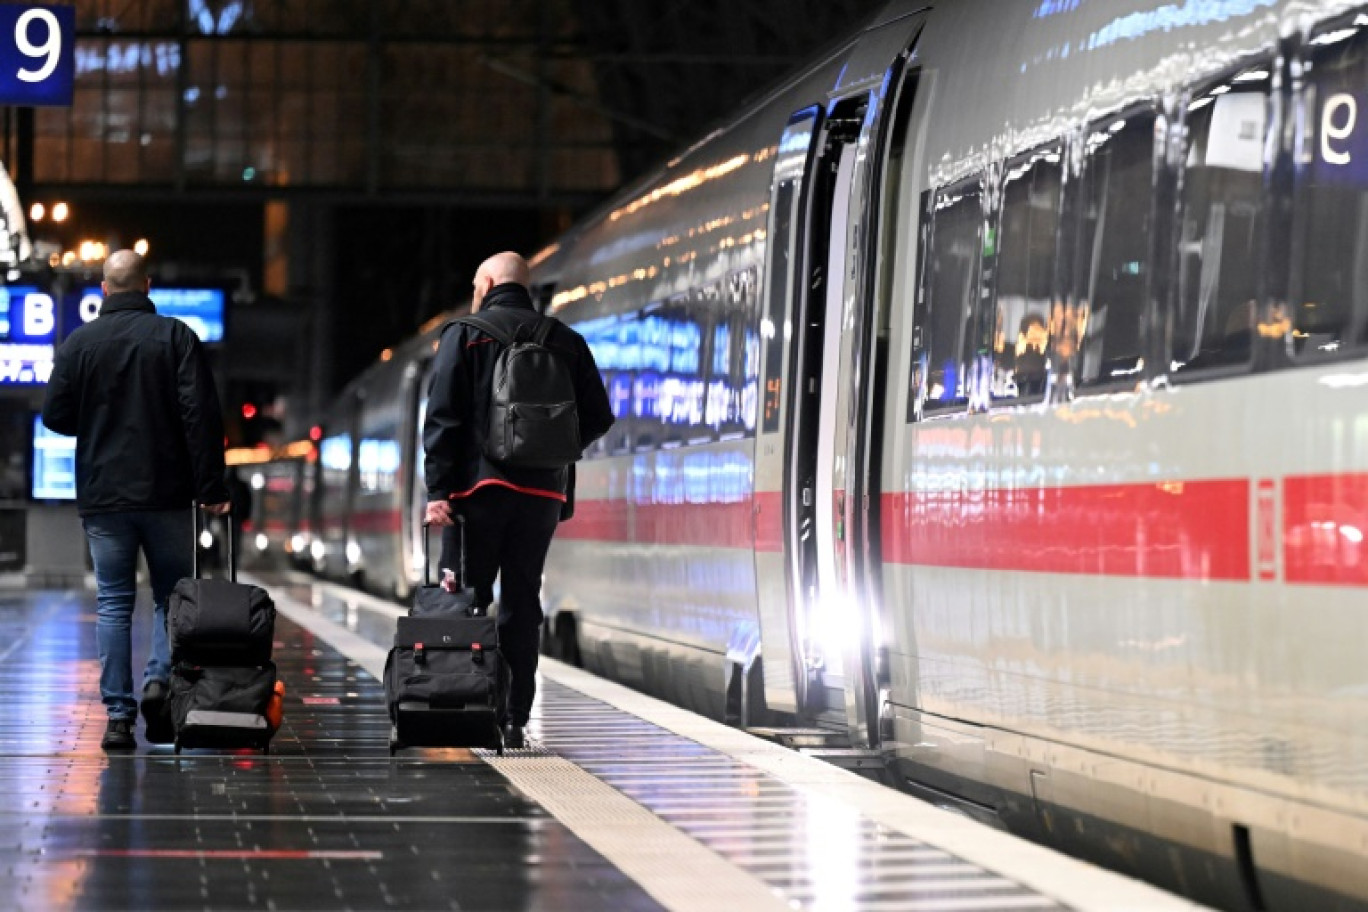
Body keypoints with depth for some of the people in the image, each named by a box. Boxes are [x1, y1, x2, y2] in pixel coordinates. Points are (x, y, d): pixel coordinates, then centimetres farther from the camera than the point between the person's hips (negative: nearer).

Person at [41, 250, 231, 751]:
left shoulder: (79, 343, 1)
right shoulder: (176, 337, -2)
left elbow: (55, 415, 0)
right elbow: (202, 415, -8)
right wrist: (211, 488, -5)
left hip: (102, 497, 1)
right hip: (167, 496, -1)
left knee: (113, 602, 4)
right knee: (172, 594, 13)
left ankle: (118, 715, -1)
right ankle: (160, 677, -8)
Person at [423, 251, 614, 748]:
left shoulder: (465, 334, 2)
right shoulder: (566, 341, 12)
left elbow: (442, 417, -6)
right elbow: (598, 418, 9)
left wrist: (438, 490, -9)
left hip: (480, 486, -3)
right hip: (543, 492, 3)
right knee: (522, 605, 8)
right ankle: (513, 720, 4)